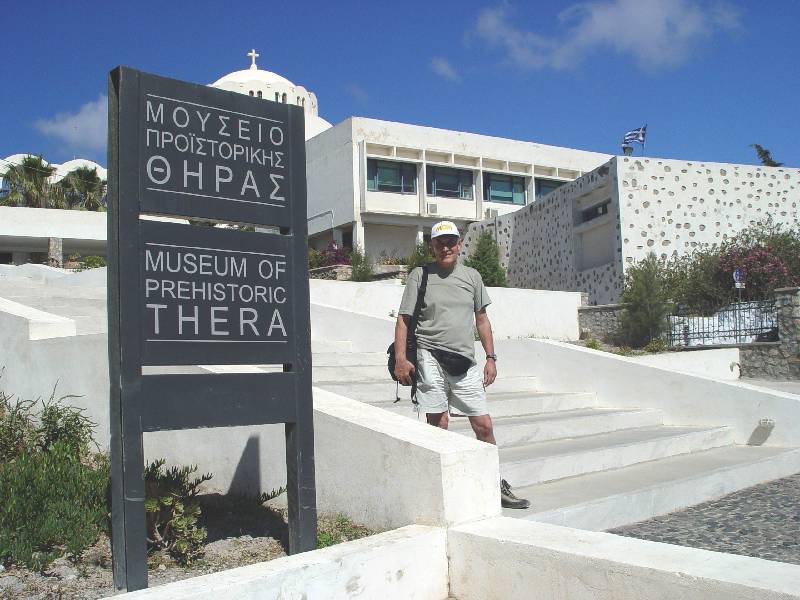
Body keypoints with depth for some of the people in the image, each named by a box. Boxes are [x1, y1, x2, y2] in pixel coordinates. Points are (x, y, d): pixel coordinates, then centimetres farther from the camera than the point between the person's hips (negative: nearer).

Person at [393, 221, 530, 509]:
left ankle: (497, 486, 18)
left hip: (465, 361, 3)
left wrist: (491, 358, 13)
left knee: (484, 426, 4)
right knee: (439, 426, -4)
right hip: (430, 358, -3)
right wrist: (401, 359, -9)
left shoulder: (472, 276, 13)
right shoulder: (420, 275, 3)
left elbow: (481, 319, 19)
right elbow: (403, 319, 1)